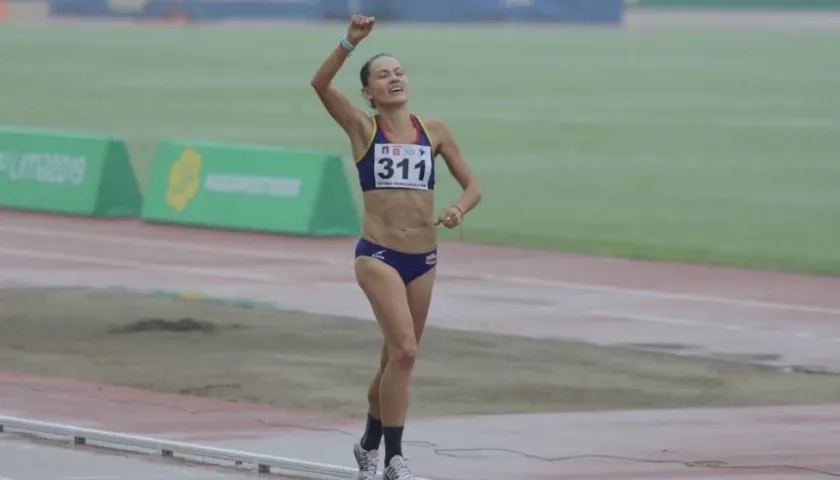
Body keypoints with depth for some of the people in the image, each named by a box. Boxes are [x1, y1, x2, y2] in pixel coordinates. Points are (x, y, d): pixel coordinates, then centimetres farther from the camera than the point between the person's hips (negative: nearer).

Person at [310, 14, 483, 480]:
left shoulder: (433, 131, 8)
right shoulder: (363, 128, -1)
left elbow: (472, 185, 11)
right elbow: (320, 84, -16)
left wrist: (459, 209, -10)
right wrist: (349, 43, -28)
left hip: (423, 259, 4)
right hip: (378, 256, -4)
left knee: (395, 359, 15)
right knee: (403, 350, -19)